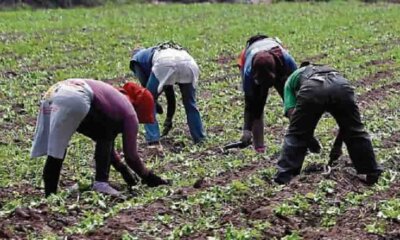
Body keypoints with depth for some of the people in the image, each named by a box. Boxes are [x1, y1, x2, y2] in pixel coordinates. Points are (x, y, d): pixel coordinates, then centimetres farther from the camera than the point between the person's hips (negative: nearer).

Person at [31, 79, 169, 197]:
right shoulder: (130, 113, 15)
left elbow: (103, 139, 43)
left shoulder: (115, 98, 36)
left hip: (52, 93, 7)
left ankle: (50, 194, 3)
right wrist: (149, 178, 32)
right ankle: (101, 182, 5)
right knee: (107, 134, 13)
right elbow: (131, 156, 17)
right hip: (74, 99, -7)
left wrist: (123, 169, 49)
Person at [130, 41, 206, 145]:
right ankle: (200, 139, 27)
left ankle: (153, 140, 6)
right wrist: (169, 118, 48)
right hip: (188, 63, 5)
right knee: (190, 104, 26)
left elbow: (145, 84, 21)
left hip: (164, 65, -5)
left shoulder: (137, 57, 33)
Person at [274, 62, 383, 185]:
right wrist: (338, 143, 47)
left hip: (311, 89, -2)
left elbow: (291, 112, 21)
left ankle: (283, 178, 15)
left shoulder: (292, 78, 40)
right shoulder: (332, 71, 47)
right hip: (341, 86, 2)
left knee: (295, 136, 16)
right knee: (356, 132, 20)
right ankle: (372, 174, 26)